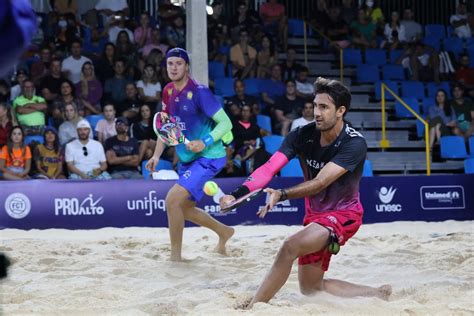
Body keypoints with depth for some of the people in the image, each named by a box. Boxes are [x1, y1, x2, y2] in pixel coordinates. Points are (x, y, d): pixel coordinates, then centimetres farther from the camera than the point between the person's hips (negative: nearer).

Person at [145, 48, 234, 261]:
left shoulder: (199, 92, -18)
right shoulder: (168, 92, 5)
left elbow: (226, 123, -19)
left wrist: (205, 143, -32)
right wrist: (156, 155, 7)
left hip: (209, 157, -9)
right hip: (188, 159, 9)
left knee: (173, 200, -19)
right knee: (184, 208, 17)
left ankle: (175, 257, -5)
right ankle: (224, 232, 41)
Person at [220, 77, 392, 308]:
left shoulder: (354, 144, -23)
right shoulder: (303, 135, -9)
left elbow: (320, 183, -32)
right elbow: (270, 167, -19)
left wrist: (282, 195, -47)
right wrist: (237, 194, -35)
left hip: (343, 215, -7)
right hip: (314, 214, 7)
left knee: (290, 246, -31)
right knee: (310, 288, 10)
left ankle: (251, 308, -25)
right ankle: (378, 295, 22)